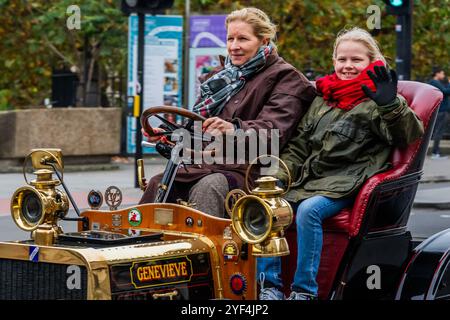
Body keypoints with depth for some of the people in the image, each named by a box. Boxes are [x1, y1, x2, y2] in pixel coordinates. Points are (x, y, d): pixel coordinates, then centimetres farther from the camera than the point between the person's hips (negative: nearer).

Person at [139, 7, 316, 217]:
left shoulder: (285, 78, 1)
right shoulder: (222, 76, 24)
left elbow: (273, 128, -17)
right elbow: (197, 127, 27)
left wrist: (235, 129, -36)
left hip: (245, 169, -6)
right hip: (206, 164, 6)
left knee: (208, 186, -35)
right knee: (158, 183, -19)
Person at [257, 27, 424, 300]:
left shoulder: (376, 100, 3)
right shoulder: (322, 100, 22)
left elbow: (410, 135, -13)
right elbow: (298, 146, 23)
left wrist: (391, 105, -31)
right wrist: (280, 176, 7)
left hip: (344, 185, -6)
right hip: (308, 180, 6)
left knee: (309, 211, -33)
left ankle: (304, 290, -26)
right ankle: (270, 287, -14)